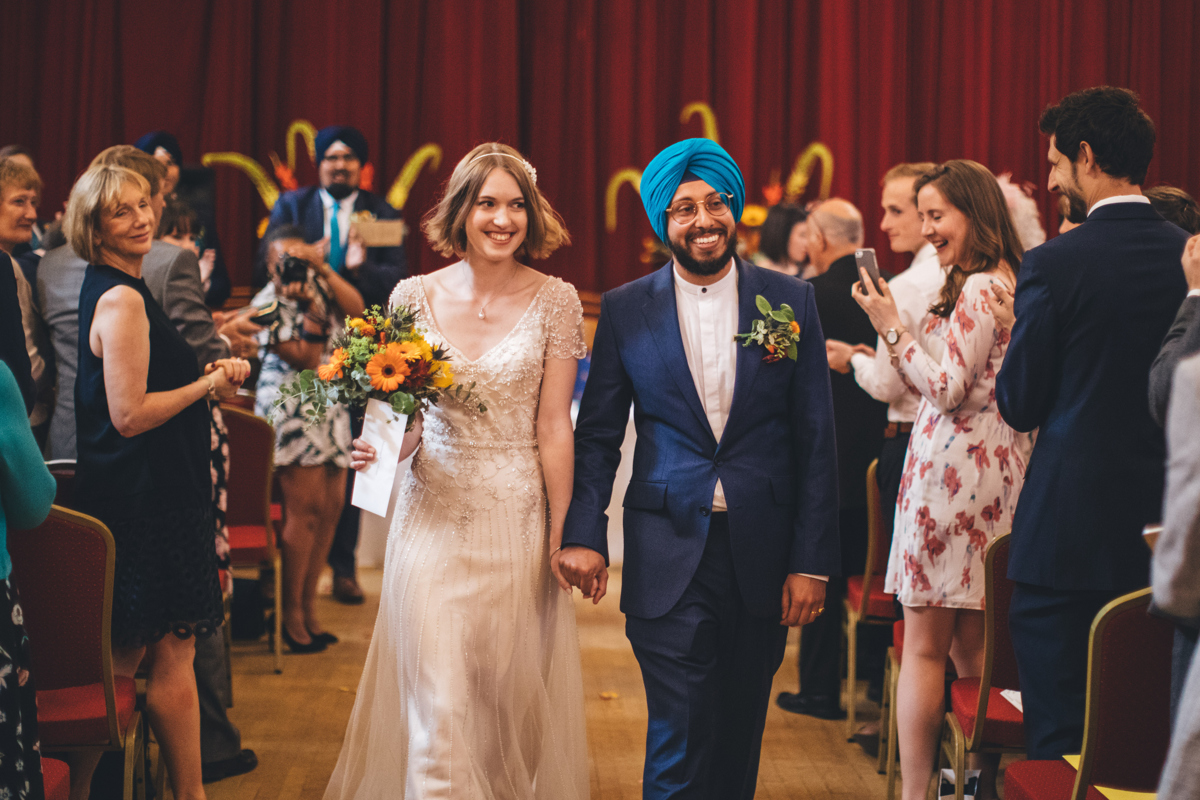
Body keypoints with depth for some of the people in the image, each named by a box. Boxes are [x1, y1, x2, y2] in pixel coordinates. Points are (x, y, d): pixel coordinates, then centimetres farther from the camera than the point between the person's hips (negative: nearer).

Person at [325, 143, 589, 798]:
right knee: (439, 702, -5)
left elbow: (553, 429, -3)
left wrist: (561, 536, -4)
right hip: (435, 516, 1)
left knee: (508, 692, 9)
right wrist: (380, 448, -14)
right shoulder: (416, 296, 1)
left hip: (518, 518, 0)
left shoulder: (554, 302, -2)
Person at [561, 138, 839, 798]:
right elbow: (597, 435, 6)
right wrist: (583, 534, -8)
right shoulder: (624, 311, 2)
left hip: (762, 558, 2)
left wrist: (812, 562, -2)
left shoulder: (791, 301, 2)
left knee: (739, 740, 13)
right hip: (668, 559, -1)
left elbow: (815, 441, 2)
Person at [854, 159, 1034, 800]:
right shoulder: (1007, 282, 15)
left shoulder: (978, 289, -14)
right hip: (994, 466, 10)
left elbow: (948, 391, -17)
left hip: (951, 468, -10)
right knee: (971, 643, 15)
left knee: (924, 646, -4)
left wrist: (892, 327, -13)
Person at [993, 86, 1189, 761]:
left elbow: (1020, 406, -7)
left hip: (1070, 528, -5)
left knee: (1061, 739, 1)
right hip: (1162, 528, 6)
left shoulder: (1056, 262, -12)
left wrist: (1018, 325, 11)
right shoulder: (1188, 257, 2)